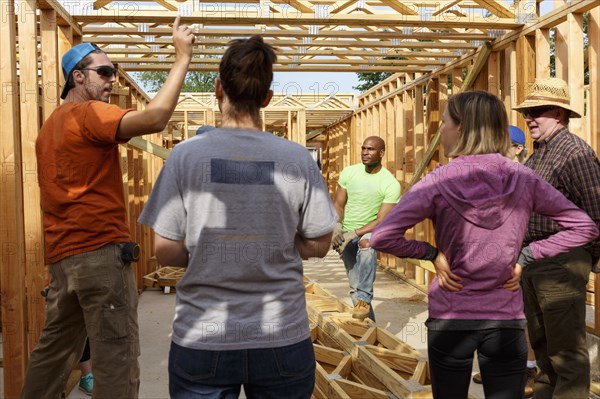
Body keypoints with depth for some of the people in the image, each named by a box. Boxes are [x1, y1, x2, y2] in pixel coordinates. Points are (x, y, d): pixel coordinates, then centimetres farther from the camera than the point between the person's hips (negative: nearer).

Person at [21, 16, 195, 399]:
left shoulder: (51, 126, 21)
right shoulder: (88, 114, -9)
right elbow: (155, 118, -26)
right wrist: (183, 57, -20)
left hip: (63, 254, 10)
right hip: (100, 250, -10)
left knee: (55, 349, 20)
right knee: (117, 357, -5)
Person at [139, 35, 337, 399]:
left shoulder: (185, 155, -8)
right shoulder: (297, 159, -7)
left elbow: (167, 252, -5)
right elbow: (318, 245, 0)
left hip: (203, 341, 0)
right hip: (283, 340, 1)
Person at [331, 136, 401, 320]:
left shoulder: (391, 184, -16)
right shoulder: (349, 172, -4)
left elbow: (382, 220, -19)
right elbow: (338, 204, 2)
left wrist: (354, 233, -28)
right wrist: (337, 226, -17)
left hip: (370, 231, -4)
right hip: (346, 233, 4)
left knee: (366, 243, -39)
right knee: (355, 286, 5)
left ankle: (364, 299, -33)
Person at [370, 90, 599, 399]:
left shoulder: (438, 182, -13)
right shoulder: (523, 179, -5)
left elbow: (382, 238, -19)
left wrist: (431, 253, -6)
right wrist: (525, 256, -1)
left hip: (449, 318, -1)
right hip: (506, 320, 1)